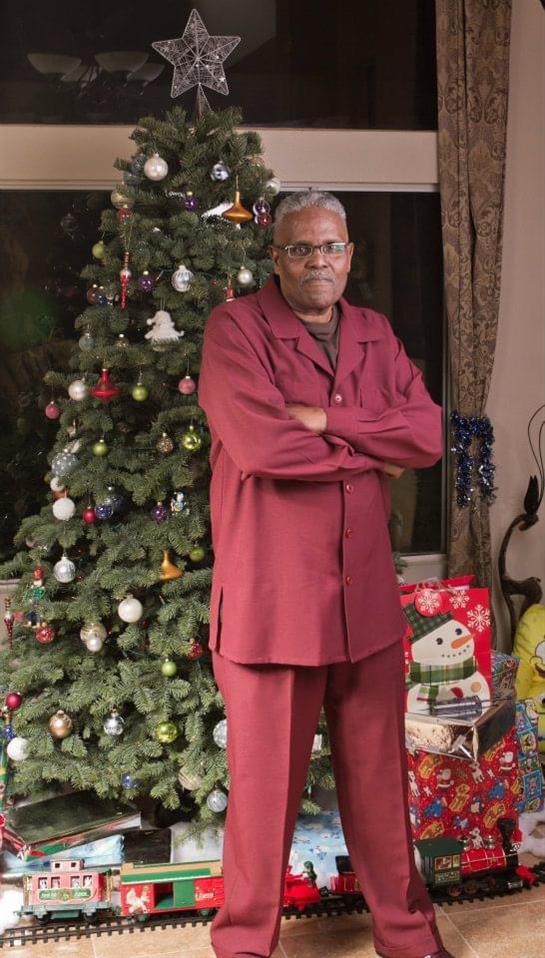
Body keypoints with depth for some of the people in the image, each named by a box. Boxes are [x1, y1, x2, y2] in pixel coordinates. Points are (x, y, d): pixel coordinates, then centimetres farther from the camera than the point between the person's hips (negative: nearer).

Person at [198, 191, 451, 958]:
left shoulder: (376, 335, 12)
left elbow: (429, 434, -1)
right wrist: (375, 452, -7)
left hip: (366, 599, 5)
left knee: (379, 777, 17)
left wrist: (326, 420, -14)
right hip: (271, 600, -4)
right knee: (265, 786, 8)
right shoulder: (236, 328, -6)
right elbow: (261, 444, -21)